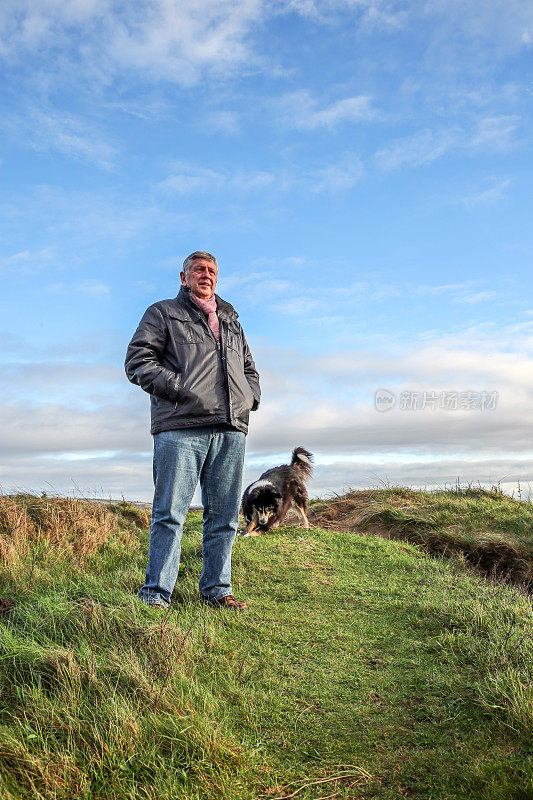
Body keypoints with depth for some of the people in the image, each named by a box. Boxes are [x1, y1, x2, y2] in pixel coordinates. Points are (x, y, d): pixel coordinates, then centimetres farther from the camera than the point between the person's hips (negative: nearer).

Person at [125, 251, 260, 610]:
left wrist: (250, 398, 13)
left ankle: (217, 589, 15)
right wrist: (180, 389, -11)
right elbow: (138, 361, 1)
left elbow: (250, 370, 35)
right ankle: (156, 595, -1)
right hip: (180, 428, -5)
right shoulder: (163, 313, 13)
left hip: (231, 430, 5)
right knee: (170, 513, -8)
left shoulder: (232, 322, 28)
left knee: (224, 516, 6)